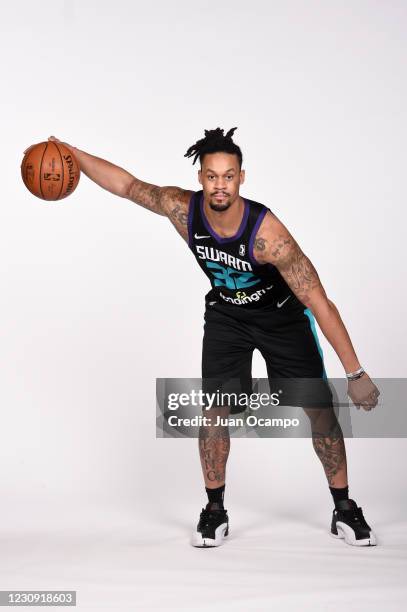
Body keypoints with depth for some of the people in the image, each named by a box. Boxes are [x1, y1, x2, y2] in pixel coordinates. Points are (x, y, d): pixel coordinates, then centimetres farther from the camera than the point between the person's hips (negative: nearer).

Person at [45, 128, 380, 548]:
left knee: (320, 408, -3)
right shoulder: (183, 209, -25)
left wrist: (355, 374, -37)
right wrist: (72, 154, -14)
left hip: (282, 316, -3)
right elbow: (127, 185, -7)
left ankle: (344, 511, 11)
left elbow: (319, 303, -36)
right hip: (225, 316, 3)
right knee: (215, 410, -6)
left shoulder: (266, 233, -38)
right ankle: (215, 512, 10)